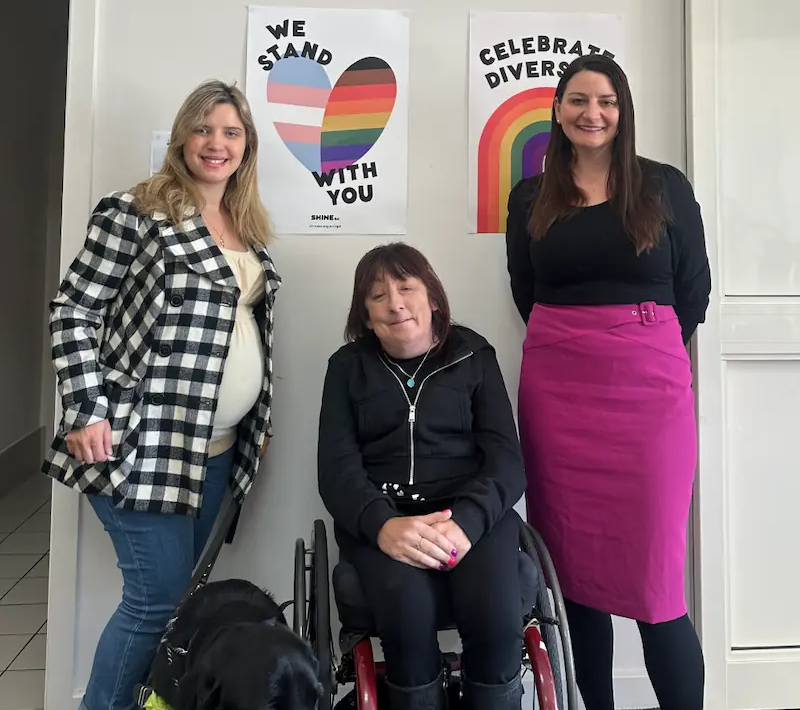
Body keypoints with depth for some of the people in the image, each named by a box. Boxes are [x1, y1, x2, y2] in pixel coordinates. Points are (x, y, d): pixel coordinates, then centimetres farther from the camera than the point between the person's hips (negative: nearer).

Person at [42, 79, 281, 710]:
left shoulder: (248, 233, 14)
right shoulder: (135, 213, -6)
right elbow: (73, 312, -7)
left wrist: (259, 422, 17)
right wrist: (87, 412, -13)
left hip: (218, 449, 7)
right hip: (145, 444, -6)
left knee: (180, 593, 13)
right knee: (160, 598, -2)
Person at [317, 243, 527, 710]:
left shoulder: (474, 355, 12)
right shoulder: (348, 366, 13)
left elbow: (507, 460, 2)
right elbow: (337, 466, 1)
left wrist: (466, 521, -19)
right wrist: (382, 524, -21)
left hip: (472, 507, 0)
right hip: (379, 515, 0)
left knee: (497, 614, -29)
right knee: (408, 606, -31)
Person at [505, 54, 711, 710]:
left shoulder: (665, 186, 6)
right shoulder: (530, 198, 10)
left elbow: (694, 288, 8)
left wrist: (648, 350, 10)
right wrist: (575, 345, 8)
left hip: (649, 384, -1)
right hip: (556, 386, 2)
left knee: (655, 571, -4)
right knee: (574, 562, 7)